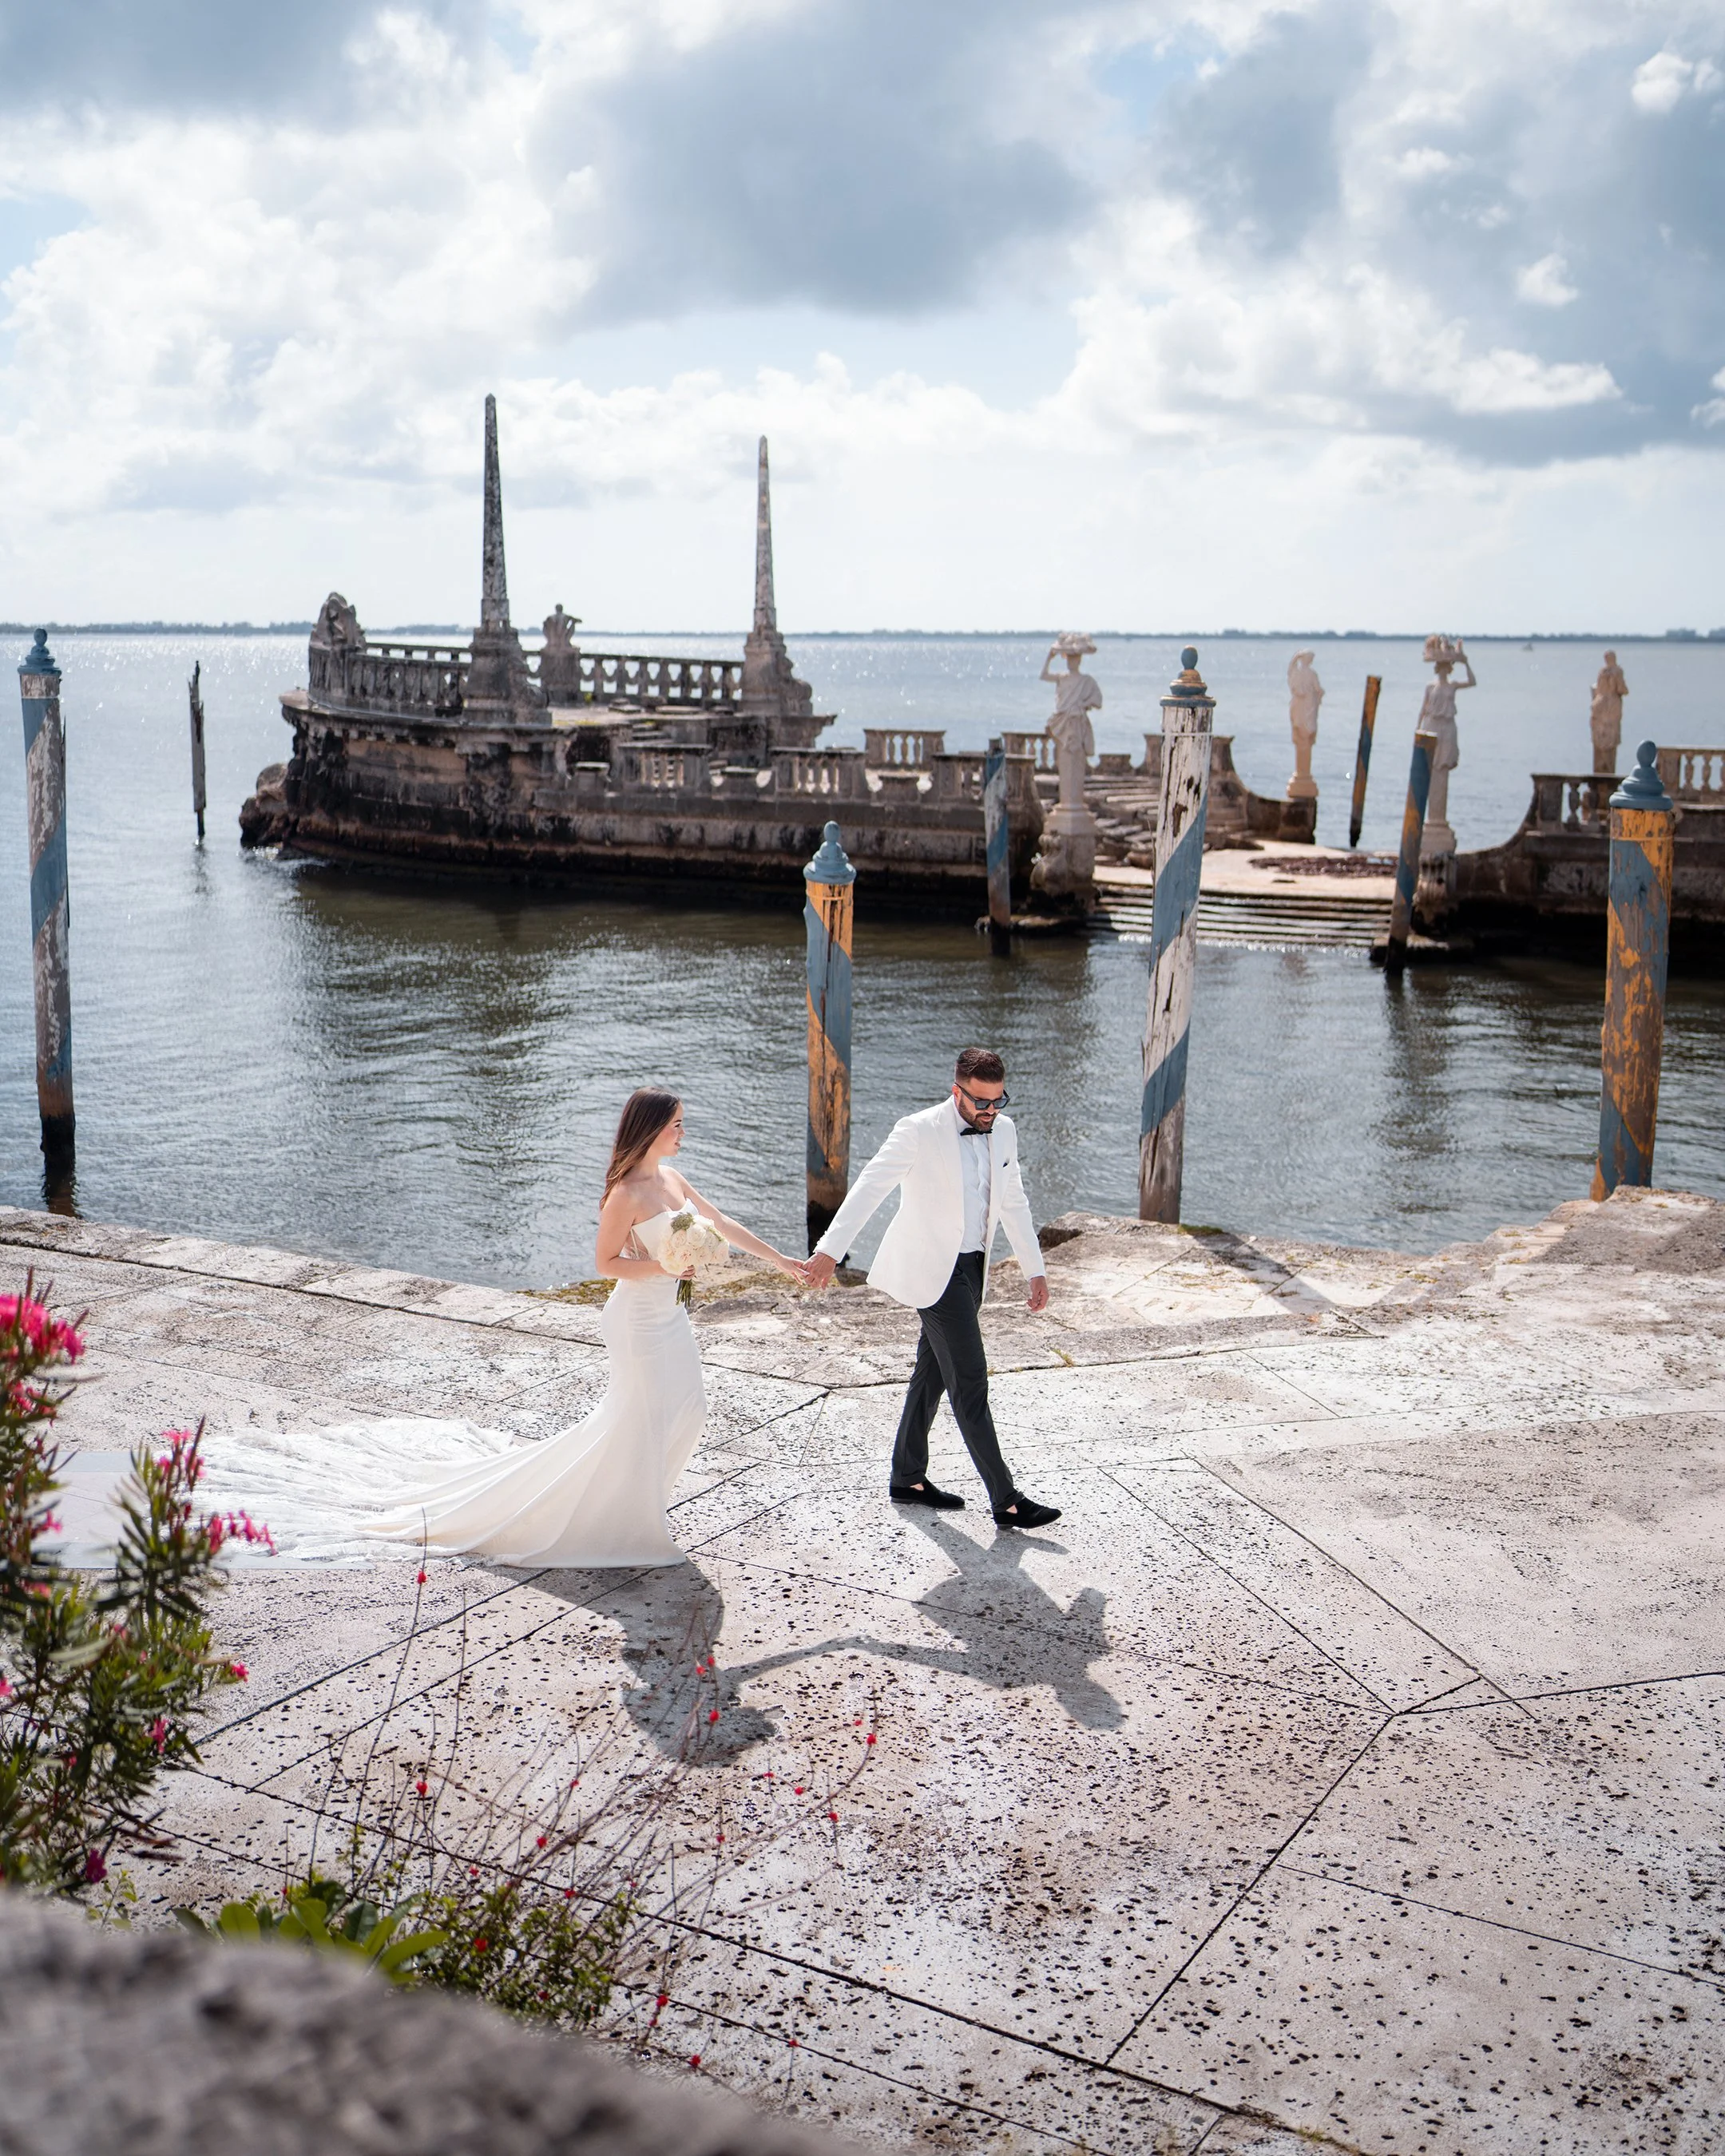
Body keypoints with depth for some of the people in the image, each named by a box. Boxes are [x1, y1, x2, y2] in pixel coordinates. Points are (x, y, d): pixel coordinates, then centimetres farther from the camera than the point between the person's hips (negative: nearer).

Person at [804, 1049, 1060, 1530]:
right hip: (933, 1269, -7)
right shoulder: (918, 1131, -15)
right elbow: (869, 1188, -21)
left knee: (934, 1371, 15)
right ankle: (1006, 1500, -6)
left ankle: (907, 1479, 27)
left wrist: (1035, 1269, 16)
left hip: (971, 1267, 7)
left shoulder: (1002, 1131, 6)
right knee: (970, 1380, -8)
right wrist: (830, 1251, -31)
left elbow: (1013, 1202, 16)